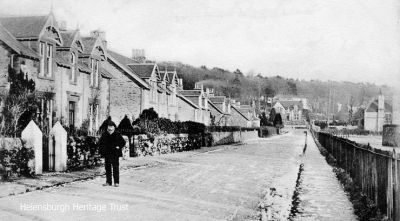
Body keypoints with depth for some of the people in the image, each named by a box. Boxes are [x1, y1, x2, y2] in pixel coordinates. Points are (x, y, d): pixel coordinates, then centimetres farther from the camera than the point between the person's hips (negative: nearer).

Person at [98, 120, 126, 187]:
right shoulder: (104, 135, 7)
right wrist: (102, 149, 8)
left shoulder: (117, 135, 0)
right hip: (107, 154, 3)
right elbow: (100, 143, 19)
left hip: (115, 154, -3)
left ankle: (116, 182, 1)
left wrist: (119, 147, -6)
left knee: (115, 168, -3)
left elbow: (123, 142, 6)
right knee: (107, 167, 7)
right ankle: (108, 182, 15)